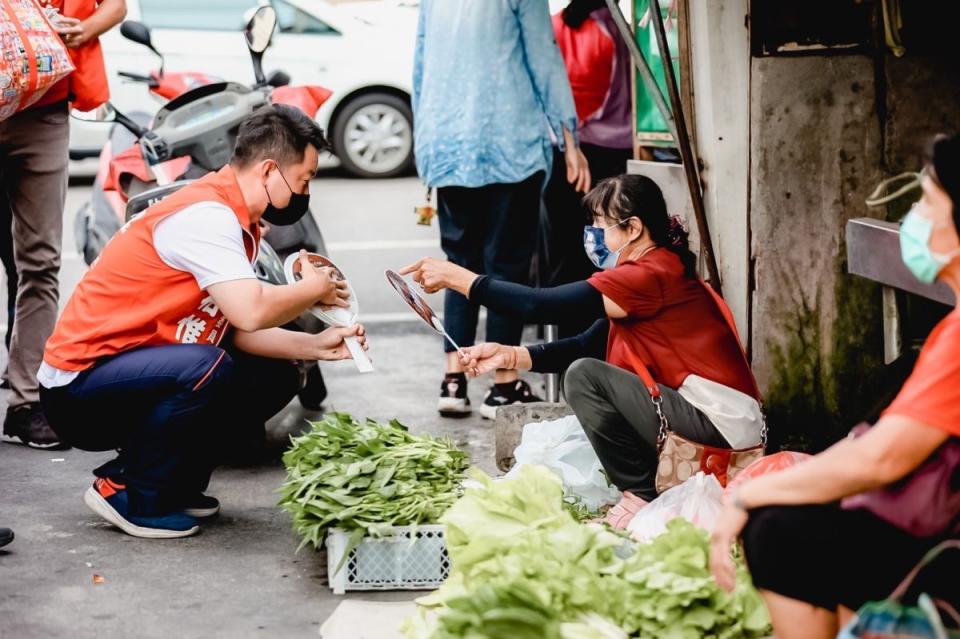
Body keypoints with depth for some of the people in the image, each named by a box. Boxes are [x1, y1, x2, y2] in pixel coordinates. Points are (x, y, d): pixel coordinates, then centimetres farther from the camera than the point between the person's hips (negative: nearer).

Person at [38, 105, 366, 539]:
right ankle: (130, 494, -12)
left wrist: (315, 346, -4)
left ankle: (172, 484, 9)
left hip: (134, 370, 10)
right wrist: (314, 288, -13)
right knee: (208, 369, -34)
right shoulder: (204, 214, -21)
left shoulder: (233, 221, 10)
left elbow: (238, 332, 7)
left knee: (276, 376, 6)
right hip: (78, 389, -10)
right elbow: (250, 312, -31)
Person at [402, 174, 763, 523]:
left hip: (722, 422, -10)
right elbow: (590, 345, 13)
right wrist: (510, 356, 5)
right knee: (586, 364, 19)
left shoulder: (650, 274, -17)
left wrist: (457, 278, -13)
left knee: (584, 376, -16)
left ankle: (642, 498, -8)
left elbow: (543, 306, -20)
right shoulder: (659, 269, 15)